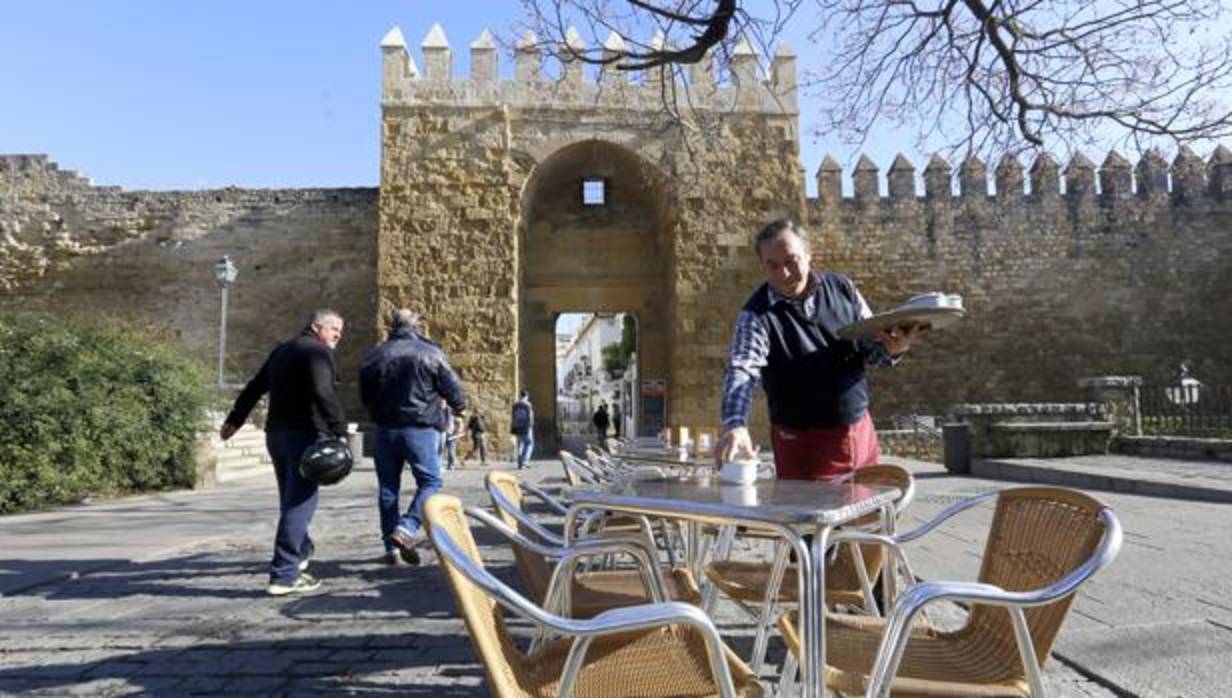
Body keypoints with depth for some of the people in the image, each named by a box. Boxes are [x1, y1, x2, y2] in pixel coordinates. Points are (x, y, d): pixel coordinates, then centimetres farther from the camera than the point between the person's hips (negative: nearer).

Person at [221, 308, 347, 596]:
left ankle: (300, 551, 38)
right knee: (300, 502, -9)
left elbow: (254, 387, 26)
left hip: (276, 432, 9)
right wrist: (340, 431, -25)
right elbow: (323, 393, -24)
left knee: (291, 499, 21)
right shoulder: (318, 352, -8)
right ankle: (284, 574, -12)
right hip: (305, 433, -9)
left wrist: (235, 420, 34)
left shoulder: (282, 350, 19)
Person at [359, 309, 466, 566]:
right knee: (430, 481, 5)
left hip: (385, 429, 4)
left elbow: (365, 397, 16)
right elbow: (451, 388, 0)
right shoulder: (431, 353, -5)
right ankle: (406, 528, -16)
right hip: (421, 428, -4)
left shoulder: (374, 356, 7)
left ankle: (391, 546, 15)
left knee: (388, 487, 12)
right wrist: (459, 406, 21)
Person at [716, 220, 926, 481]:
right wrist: (736, 424, -44)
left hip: (859, 431, 4)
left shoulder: (842, 287, -1)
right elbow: (742, 370, -26)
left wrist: (891, 348, -18)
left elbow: (870, 345, 6)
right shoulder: (757, 315, -14)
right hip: (801, 443, -4)